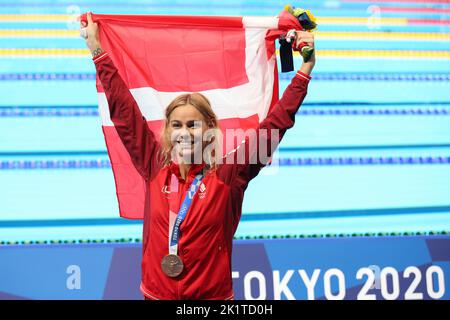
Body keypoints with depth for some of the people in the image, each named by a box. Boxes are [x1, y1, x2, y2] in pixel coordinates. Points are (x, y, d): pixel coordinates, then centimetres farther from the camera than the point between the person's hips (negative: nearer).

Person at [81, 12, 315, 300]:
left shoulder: (228, 174, -9)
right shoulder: (156, 167, -4)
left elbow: (276, 123, -9)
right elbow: (123, 110, 0)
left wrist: (305, 69, -10)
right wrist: (98, 52, 2)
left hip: (213, 296, -2)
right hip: (156, 293, 2)